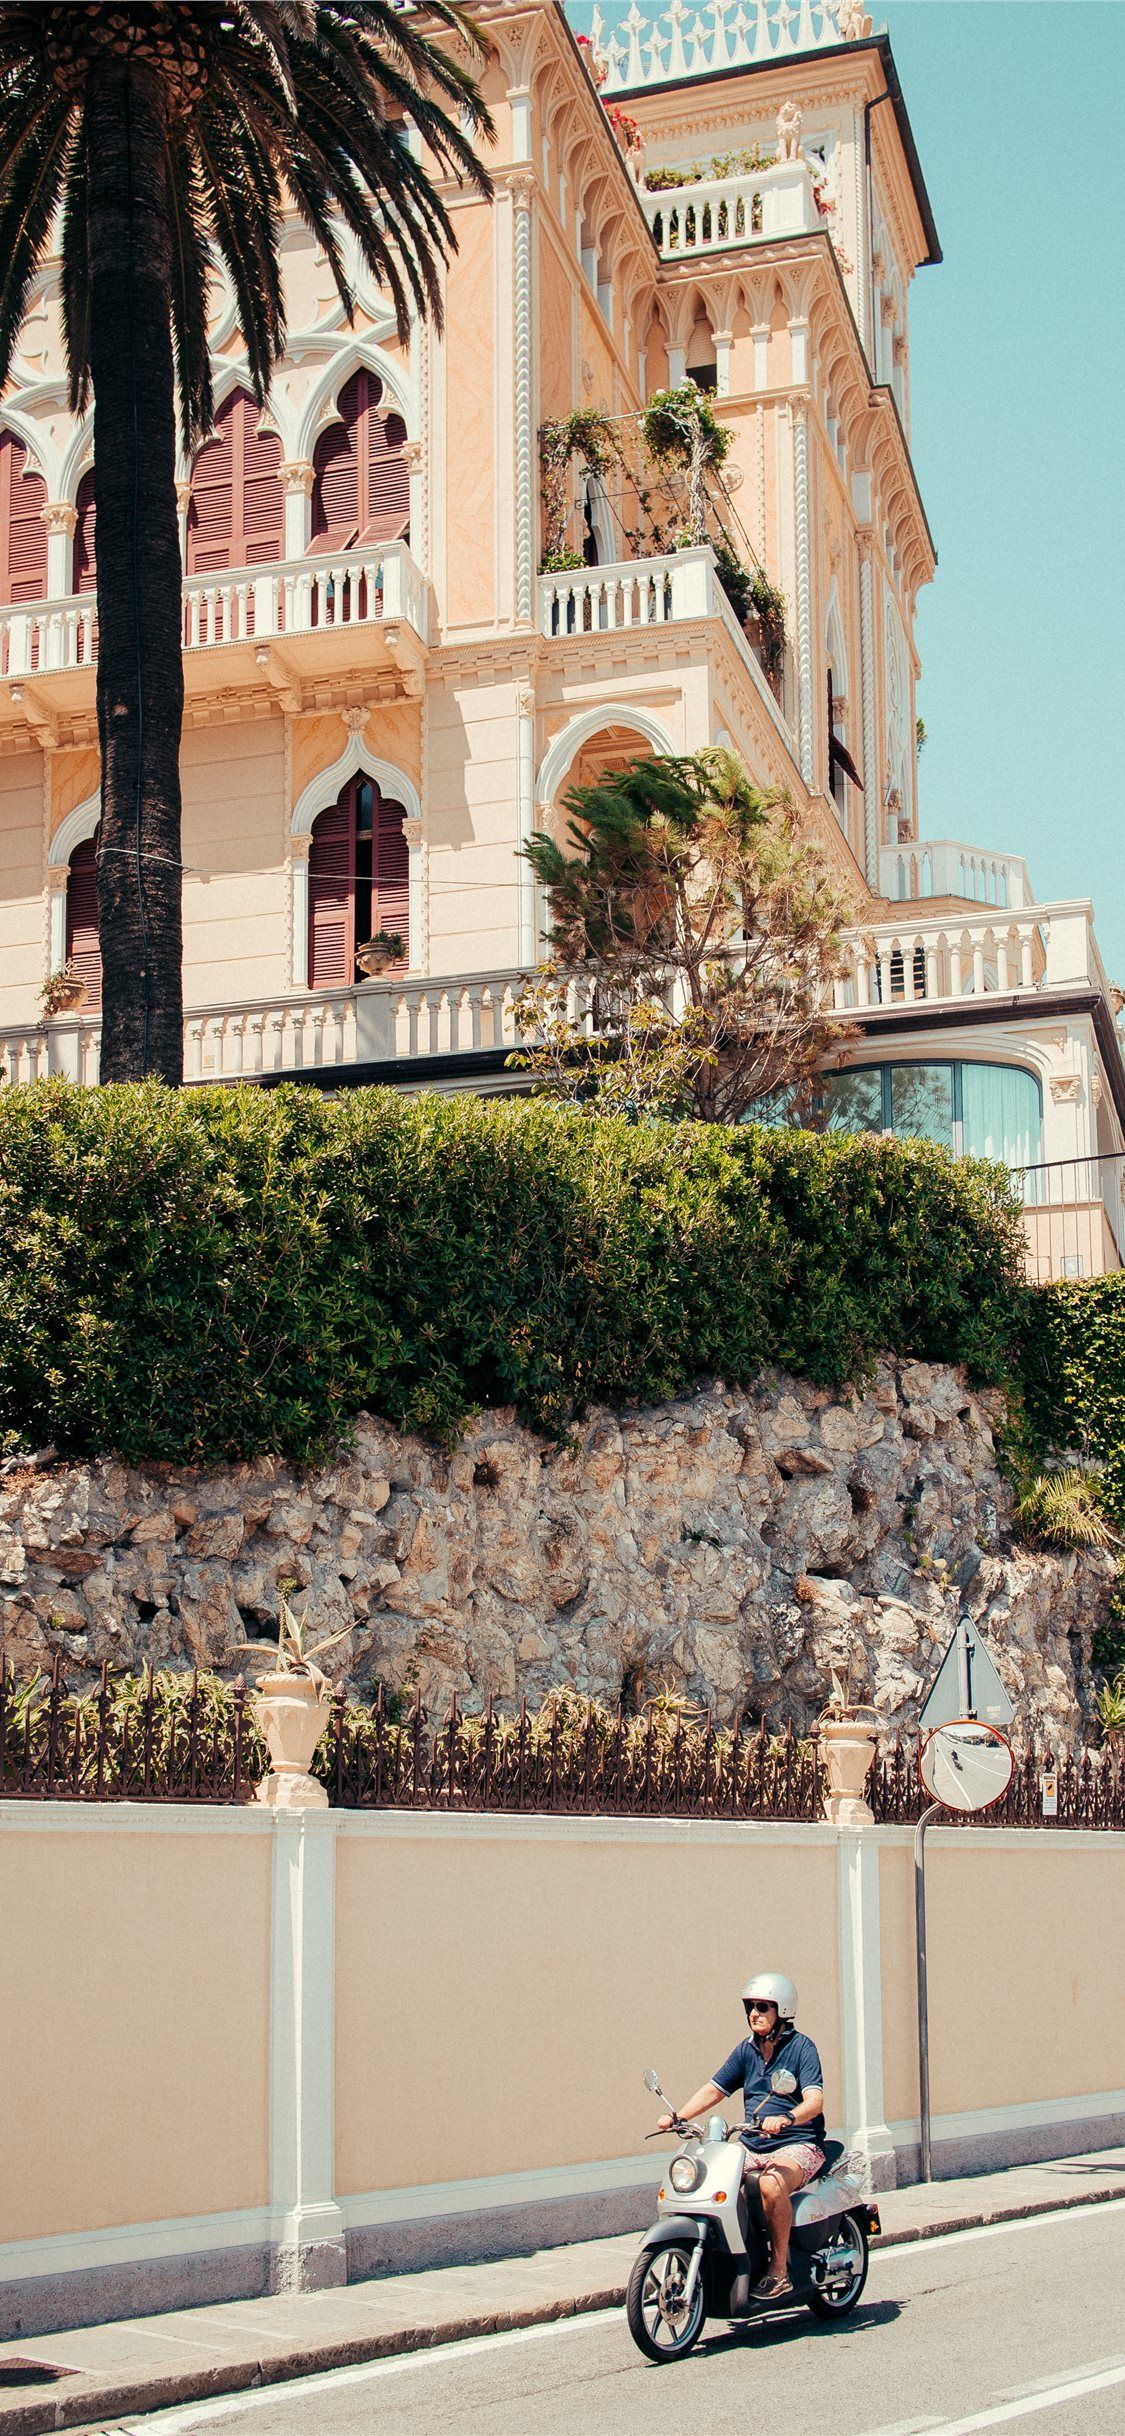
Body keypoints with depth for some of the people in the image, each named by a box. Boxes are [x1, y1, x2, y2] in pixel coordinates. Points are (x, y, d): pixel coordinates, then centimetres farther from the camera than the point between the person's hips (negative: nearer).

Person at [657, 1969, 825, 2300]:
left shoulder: (801, 2047, -6)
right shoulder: (747, 2049, 12)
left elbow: (814, 2100, -18)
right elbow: (714, 2089, 11)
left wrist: (786, 2119, -39)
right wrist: (679, 2117, -6)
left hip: (798, 2146, -6)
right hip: (752, 2147, 6)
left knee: (771, 2184, -36)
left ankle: (779, 2269, -24)